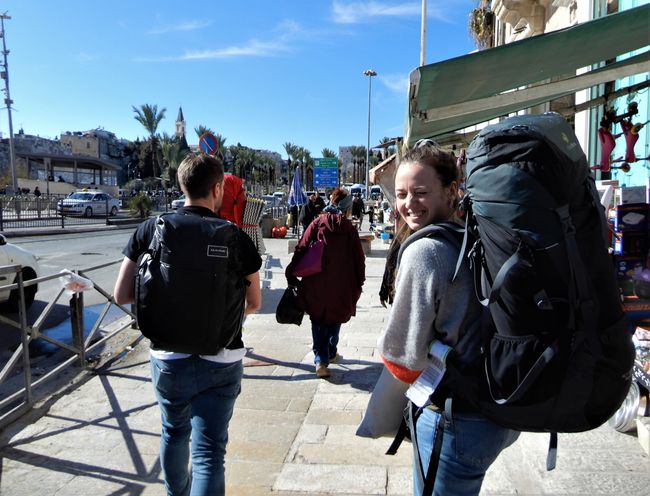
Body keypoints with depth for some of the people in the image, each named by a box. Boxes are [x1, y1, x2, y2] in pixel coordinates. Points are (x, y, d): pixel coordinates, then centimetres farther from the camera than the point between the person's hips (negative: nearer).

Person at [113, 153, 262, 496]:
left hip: (167, 357, 3)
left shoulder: (150, 230, -6)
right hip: (221, 361, -3)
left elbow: (121, 295, -3)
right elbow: (254, 303, 1)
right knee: (209, 451, 6)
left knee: (174, 433, 27)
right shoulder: (235, 236, -9)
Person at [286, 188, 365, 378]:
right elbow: (359, 259, -1)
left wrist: (291, 275, 1)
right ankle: (331, 353, 33)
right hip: (341, 287, 0)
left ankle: (321, 360, 1)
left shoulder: (316, 224, -1)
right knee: (335, 319, 21)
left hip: (316, 285, 0)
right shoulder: (349, 228, -2)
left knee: (318, 322, 12)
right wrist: (359, 283, 11)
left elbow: (301, 250, -5)